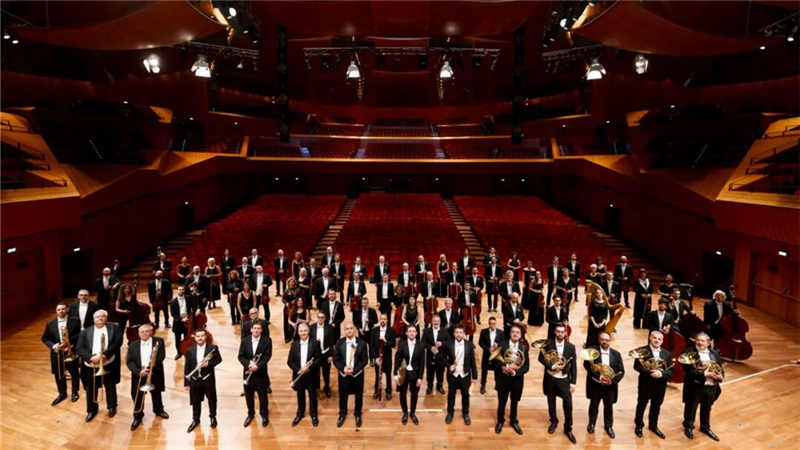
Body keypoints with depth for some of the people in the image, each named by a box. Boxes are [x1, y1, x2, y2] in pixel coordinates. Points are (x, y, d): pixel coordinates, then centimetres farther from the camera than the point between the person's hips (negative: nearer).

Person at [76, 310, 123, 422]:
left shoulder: (114, 328, 1)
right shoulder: (85, 332, 5)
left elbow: (118, 342, -13)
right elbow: (79, 349, -4)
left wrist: (104, 355, -22)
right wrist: (91, 357, -21)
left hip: (109, 364, -1)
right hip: (91, 366, 2)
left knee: (110, 387, 13)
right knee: (90, 389, 12)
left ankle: (112, 407, 33)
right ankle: (92, 410, 32)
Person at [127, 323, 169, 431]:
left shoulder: (159, 341, -6)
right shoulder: (133, 345, -1)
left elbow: (161, 356, -14)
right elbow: (129, 362, -5)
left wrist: (149, 367, -24)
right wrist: (138, 371, -22)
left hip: (154, 374, 0)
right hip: (138, 375, 1)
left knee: (156, 394, 17)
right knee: (137, 396, 5)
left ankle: (158, 410, 41)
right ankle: (137, 416, 25)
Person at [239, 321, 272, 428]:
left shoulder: (267, 340, -7)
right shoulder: (244, 340, -1)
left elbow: (268, 356, -13)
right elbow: (241, 356, -5)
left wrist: (258, 366, -24)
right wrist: (249, 364, -22)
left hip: (261, 373, -2)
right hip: (247, 372, 2)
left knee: (262, 395, 8)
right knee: (248, 395, 13)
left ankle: (264, 415, 27)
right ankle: (251, 414, 33)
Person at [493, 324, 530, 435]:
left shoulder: (524, 348, -3)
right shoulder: (502, 345, -8)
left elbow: (526, 366, -6)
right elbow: (495, 360, -9)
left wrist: (514, 372, -20)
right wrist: (504, 367, -25)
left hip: (517, 378, 2)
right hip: (503, 378, -1)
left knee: (514, 401, 17)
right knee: (502, 401, 11)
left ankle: (514, 421, 36)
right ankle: (500, 421, 31)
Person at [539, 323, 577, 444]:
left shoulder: (571, 347, -5)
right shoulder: (548, 344, -7)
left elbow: (573, 366, -1)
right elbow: (541, 358, -5)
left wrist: (573, 382, -4)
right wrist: (552, 366, -19)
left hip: (564, 380, 0)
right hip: (550, 379, 0)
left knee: (568, 404, -1)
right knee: (551, 403, 14)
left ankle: (568, 428, 16)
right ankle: (553, 422, 37)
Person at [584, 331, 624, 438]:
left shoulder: (616, 354, -2)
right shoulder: (592, 350, -11)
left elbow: (621, 371, -2)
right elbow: (587, 365, -18)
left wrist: (612, 381, -18)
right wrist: (599, 376, -26)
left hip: (610, 386, 2)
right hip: (595, 384, -2)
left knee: (609, 407, 16)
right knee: (594, 405, 16)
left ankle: (608, 426, 37)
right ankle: (591, 423, 38)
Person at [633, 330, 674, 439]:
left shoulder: (666, 354, 3)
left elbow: (671, 371, -2)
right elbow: (637, 366, -16)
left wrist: (661, 373, -21)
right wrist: (650, 372, -27)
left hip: (660, 384, 4)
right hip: (646, 383, -4)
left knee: (656, 406, 17)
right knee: (641, 404, 11)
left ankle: (653, 425, 37)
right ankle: (639, 425, 28)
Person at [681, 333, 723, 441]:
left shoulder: (714, 353, 6)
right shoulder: (689, 352, -12)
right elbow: (687, 369, -21)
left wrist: (721, 376, -14)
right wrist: (703, 374, -27)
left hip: (711, 387, 5)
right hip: (695, 386, -5)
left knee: (707, 408, 21)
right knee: (691, 408, 11)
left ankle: (705, 427, 41)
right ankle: (688, 426, 32)